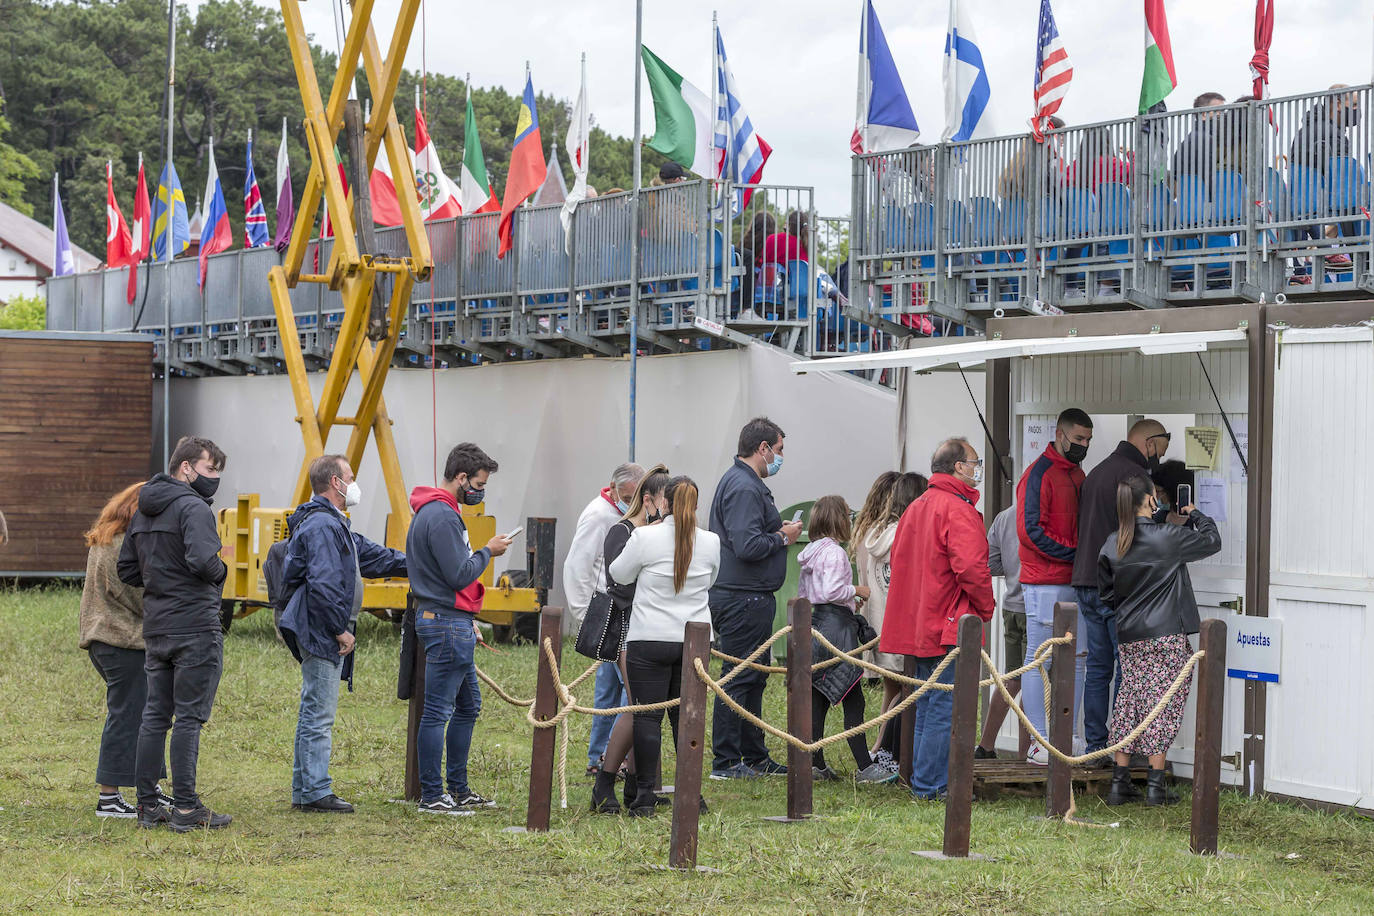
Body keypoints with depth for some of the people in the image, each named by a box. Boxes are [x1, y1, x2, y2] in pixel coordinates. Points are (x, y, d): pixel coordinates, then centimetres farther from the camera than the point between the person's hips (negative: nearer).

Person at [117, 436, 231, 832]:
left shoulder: (142, 512, 14)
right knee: (189, 717, -4)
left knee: (155, 715, 12)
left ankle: (148, 804, 14)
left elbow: (127, 570, 17)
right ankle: (185, 809, -3)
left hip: (155, 630, 8)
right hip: (195, 628, -8)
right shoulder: (193, 507, -13)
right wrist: (220, 571, -6)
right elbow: (202, 560, -26)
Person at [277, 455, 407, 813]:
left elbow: (370, 555, 29)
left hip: (324, 635, 11)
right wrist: (340, 630, -18)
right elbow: (323, 585, -24)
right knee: (319, 715, -6)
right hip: (322, 633, -11)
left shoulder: (334, 524, 18)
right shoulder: (321, 525, -17)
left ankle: (305, 791, 18)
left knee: (314, 715, 14)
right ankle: (315, 792, -3)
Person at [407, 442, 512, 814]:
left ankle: (458, 789, 24)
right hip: (447, 624, -11)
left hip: (454, 623, 11)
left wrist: (468, 621, 19)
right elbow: (460, 574, -22)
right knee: (437, 711, -6)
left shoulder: (436, 512, 16)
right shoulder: (441, 517, -17)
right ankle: (431, 796, -2)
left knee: (468, 705, 17)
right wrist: (488, 552, -6)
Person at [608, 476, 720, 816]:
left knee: (648, 717, 0)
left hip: (650, 640, -3)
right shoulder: (710, 542, 0)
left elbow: (620, 574, 5)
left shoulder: (646, 537, -11)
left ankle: (645, 797, -1)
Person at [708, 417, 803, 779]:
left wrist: (778, 532, 10)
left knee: (754, 678, 16)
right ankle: (726, 761, -2)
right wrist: (783, 538, -12)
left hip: (750, 597, 11)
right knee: (737, 680, -6)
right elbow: (747, 546, -27)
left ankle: (755, 756, 24)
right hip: (743, 598, -11)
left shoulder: (743, 482, 18)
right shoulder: (744, 487, -18)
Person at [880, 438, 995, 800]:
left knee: (927, 707, 15)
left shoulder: (915, 508, 15)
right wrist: (986, 607, -9)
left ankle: (923, 780, 20)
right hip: (952, 628, -9)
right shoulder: (958, 510, -14)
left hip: (918, 626, 9)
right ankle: (931, 785, -6)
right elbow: (970, 567, -25)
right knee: (945, 709, -6)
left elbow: (899, 561, 20)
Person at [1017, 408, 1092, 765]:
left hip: (1076, 583, 9)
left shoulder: (1077, 475, 17)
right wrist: (1075, 555, -17)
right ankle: (1039, 745, -4)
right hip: (1045, 584, -9)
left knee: (1076, 659, 9)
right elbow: (1031, 530, -16)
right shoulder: (1040, 473, -9)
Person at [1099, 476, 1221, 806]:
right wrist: (1195, 515, 20)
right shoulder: (1168, 537, -12)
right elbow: (1212, 541, 3)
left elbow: (1106, 593, 11)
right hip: (1167, 635, -5)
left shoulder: (1112, 545, 3)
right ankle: (1156, 784, 0)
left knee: (1128, 704, 11)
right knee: (1162, 704, 0)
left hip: (1129, 636, 5)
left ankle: (1119, 782, 11)